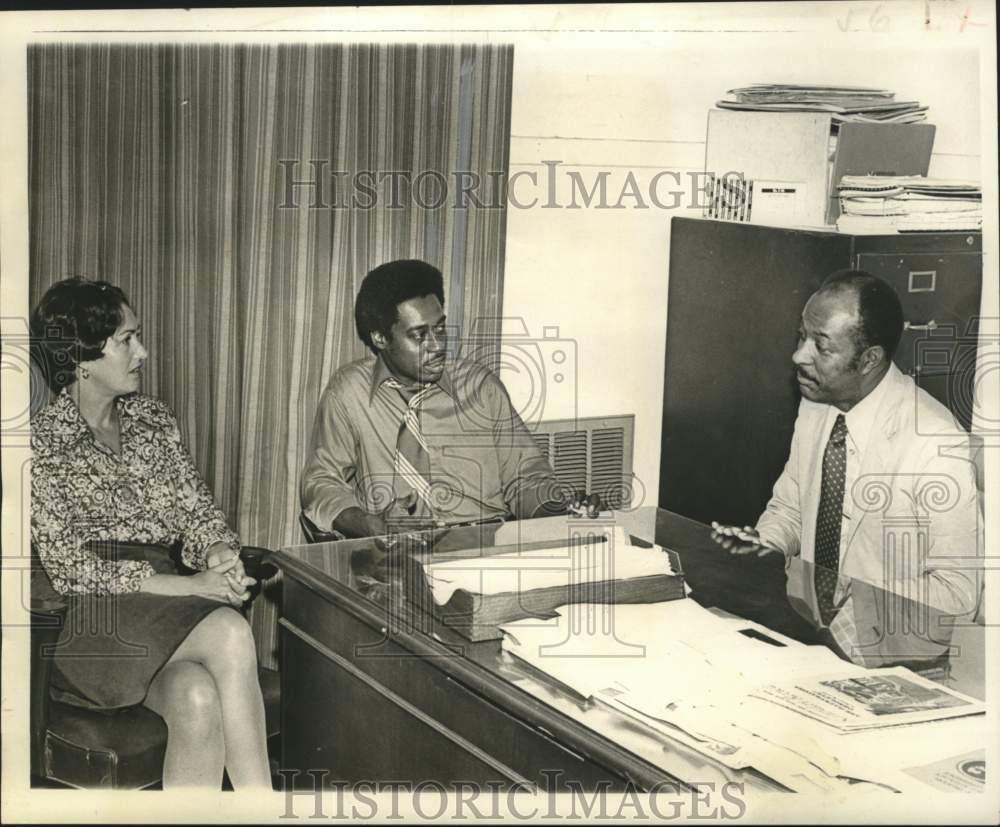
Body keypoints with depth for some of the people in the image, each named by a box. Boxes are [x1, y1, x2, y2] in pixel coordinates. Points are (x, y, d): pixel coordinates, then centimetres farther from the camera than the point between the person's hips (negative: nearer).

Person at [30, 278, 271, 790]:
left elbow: (197, 509, 13)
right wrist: (190, 585, -19)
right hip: (91, 622, -5)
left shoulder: (153, 421, 12)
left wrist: (219, 552, -13)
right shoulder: (42, 444, -6)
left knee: (197, 697, -29)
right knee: (230, 633, -30)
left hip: (168, 612, 5)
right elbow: (71, 569, -13)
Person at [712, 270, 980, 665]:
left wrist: (856, 599, -23)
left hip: (892, 662, -5)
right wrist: (764, 539, -6)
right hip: (803, 632, 6)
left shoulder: (936, 444, -21)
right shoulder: (815, 406, 1)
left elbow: (959, 591, -17)